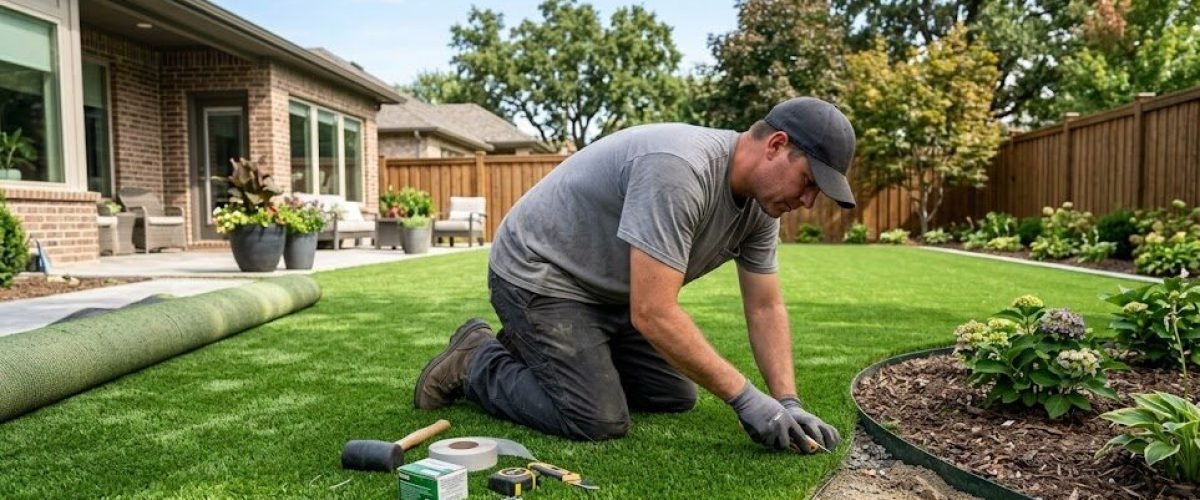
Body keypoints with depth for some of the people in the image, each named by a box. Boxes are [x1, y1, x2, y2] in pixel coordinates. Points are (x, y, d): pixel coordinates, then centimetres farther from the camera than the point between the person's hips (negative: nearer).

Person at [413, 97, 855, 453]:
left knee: (675, 398, 11)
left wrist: (788, 403, -10)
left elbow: (765, 308, 0)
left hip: (609, 289, 9)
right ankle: (475, 363, 6)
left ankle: (537, 348, 23)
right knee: (600, 423, -16)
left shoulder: (761, 200, -4)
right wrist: (744, 397, -29)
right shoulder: (677, 170, -34)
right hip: (539, 274, -9)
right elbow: (653, 314, -35)